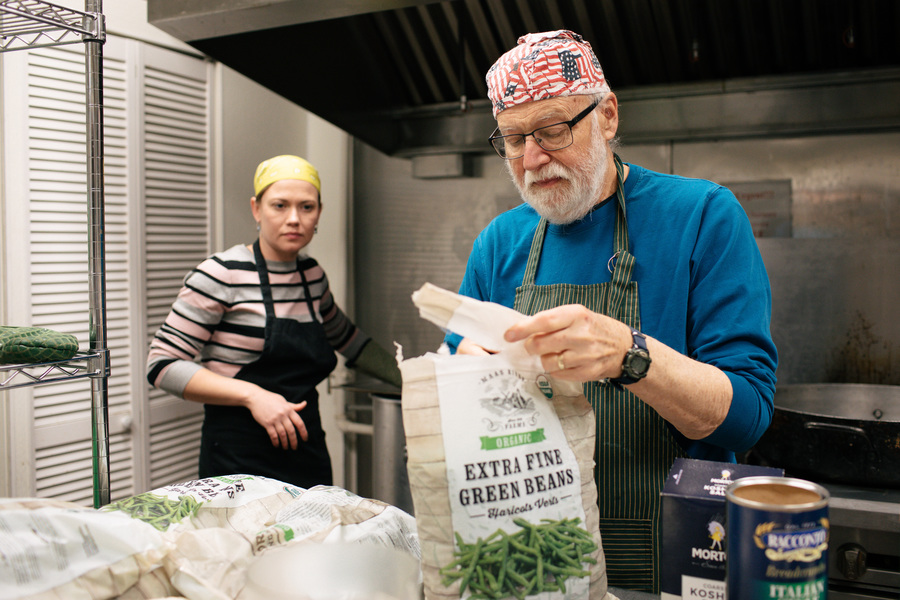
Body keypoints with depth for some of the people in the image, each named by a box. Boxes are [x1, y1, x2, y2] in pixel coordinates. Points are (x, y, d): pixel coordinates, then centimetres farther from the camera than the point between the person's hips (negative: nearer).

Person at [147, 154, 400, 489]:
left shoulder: (313, 275, 9)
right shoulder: (222, 275, -9)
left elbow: (346, 337, 27)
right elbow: (162, 365, -10)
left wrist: (409, 379, 21)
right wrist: (251, 395, -20)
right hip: (238, 465, -5)